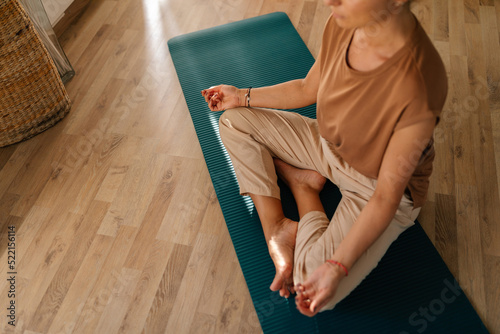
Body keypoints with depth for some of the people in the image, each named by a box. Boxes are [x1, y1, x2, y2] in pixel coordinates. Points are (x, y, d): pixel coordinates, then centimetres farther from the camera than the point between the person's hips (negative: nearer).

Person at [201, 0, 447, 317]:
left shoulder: (419, 88, -38)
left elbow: (387, 195, -28)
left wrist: (337, 267, -32)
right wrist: (243, 97, 7)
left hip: (375, 185, -5)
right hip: (327, 145, 6)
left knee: (315, 291, -20)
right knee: (234, 121, 0)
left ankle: (302, 182, 4)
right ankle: (277, 228, -5)